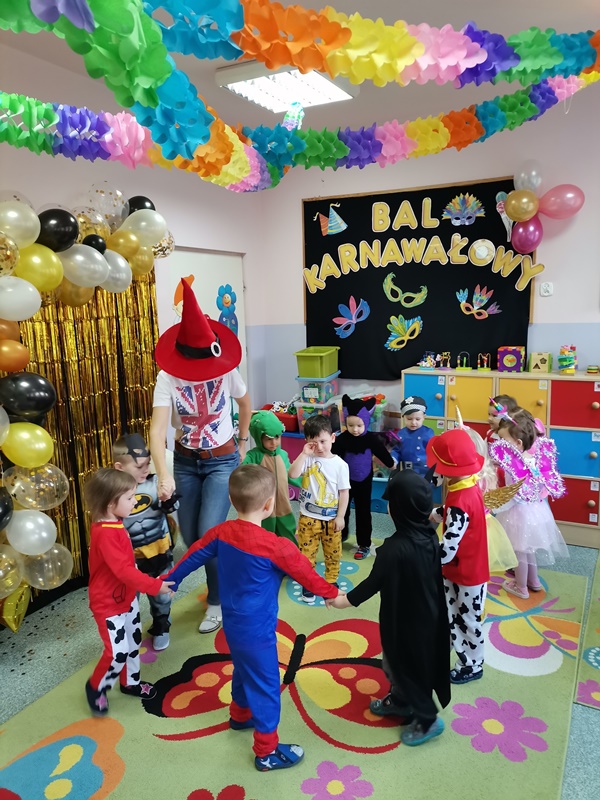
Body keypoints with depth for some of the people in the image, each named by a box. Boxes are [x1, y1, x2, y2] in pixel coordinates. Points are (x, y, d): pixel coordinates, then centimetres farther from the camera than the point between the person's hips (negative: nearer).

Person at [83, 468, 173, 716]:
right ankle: (96, 688, 23)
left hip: (126, 597, 10)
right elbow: (124, 570, -35)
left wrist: (150, 583, 18)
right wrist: (155, 585, -33)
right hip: (108, 604, -9)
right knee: (118, 652, -4)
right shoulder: (105, 533, -32)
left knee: (134, 640, 21)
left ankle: (130, 683, 41)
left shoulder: (114, 525, -1)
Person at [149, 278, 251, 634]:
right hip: (185, 462, 2)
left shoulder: (227, 372, -16)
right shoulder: (168, 378, -19)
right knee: (190, 537, 9)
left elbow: (246, 404, 5)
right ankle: (224, 578, 40)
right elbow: (158, 429, -28)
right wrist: (164, 476, -41)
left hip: (222, 461, -2)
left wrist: (243, 443, 10)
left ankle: (217, 603, 14)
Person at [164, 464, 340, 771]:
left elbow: (193, 556, 5)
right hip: (257, 630, -7)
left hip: (233, 624, 7)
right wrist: (333, 593, 4)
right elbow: (307, 574, -14)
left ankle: (240, 715, 52)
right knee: (266, 685, 9)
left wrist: (170, 581, 21)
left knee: (244, 670, 30)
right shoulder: (276, 546, -27)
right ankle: (267, 752, 24)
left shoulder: (221, 532, -9)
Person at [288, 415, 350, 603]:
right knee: (307, 552, 8)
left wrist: (340, 516, -6)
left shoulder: (340, 464, -8)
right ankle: (308, 584, 25)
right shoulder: (307, 459, -6)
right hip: (308, 517, 0)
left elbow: (344, 492, -5)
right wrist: (304, 453, -23)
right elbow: (292, 474, -21)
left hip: (331, 518, 0)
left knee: (333, 553, 14)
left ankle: (331, 581, 34)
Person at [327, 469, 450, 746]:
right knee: (399, 660, 27)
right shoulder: (431, 537, -10)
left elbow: (374, 582, -20)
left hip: (404, 620, -8)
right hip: (428, 615, 8)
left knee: (404, 664, 14)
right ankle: (400, 700, 47)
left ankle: (426, 718, 29)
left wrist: (347, 599, -4)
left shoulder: (394, 549, -33)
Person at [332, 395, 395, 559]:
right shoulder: (341, 439, -15)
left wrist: (391, 464, 12)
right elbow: (333, 457, -13)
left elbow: (382, 453, 0)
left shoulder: (371, 439, -14)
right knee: (342, 509, 18)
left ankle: (364, 544, 20)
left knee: (363, 512, 8)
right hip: (345, 480, 1)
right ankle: (340, 536, 41)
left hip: (364, 482, -1)